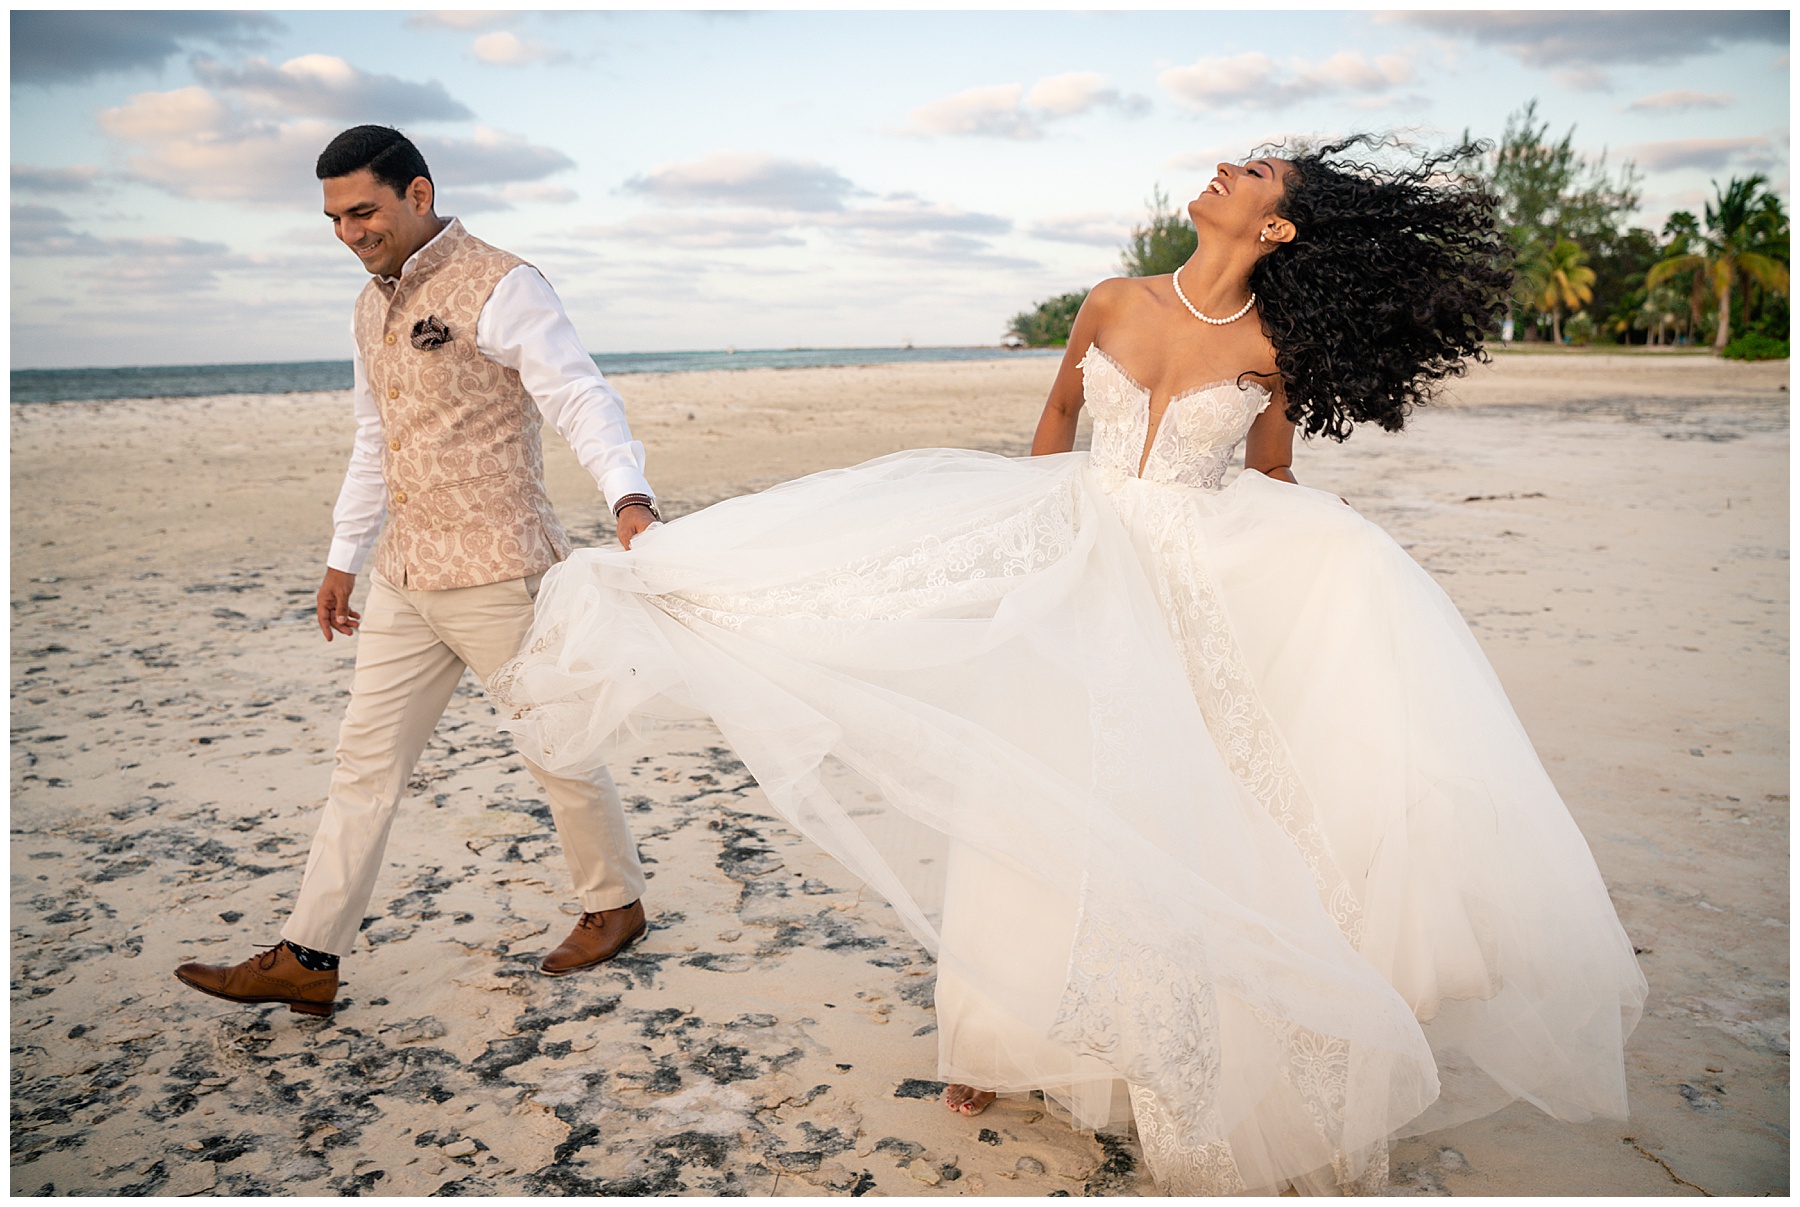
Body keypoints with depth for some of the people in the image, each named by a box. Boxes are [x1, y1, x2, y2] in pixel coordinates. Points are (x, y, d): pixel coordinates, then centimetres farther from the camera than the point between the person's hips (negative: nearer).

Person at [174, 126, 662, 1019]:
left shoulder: (498, 288, -11)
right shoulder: (372, 309, 15)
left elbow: (580, 397, -22)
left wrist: (630, 499, -39)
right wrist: (343, 559, 24)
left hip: (498, 576, -8)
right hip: (404, 581, 8)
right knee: (366, 760, 9)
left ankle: (615, 905, 27)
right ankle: (307, 960, 17)